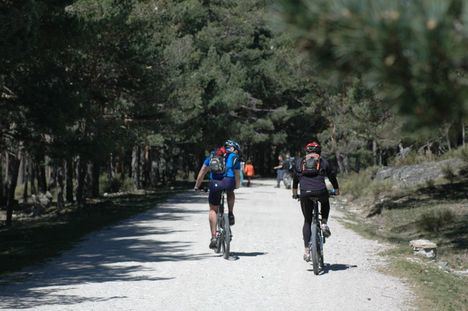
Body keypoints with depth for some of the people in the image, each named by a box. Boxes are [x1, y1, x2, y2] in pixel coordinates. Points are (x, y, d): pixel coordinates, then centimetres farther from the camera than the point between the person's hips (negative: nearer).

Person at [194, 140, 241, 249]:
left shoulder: (213, 155, 27)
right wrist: (237, 186, 36)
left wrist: (197, 186, 31)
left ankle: (213, 237, 4)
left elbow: (202, 171, 24)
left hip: (215, 183, 1)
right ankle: (231, 214, 21)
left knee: (213, 210, 13)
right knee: (230, 194, 37)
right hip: (229, 182, -1)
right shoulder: (234, 157, 20)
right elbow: (237, 175, 17)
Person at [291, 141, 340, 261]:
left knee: (307, 221, 15)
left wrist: (294, 192, 45)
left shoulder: (299, 162, 20)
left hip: (305, 194, 1)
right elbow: (332, 176, 25)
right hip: (320, 191, -1)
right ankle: (324, 223, 14)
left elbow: (295, 178, 30)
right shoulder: (323, 161, 17)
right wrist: (336, 190, 41)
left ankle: (306, 250, 5)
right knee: (325, 202, 37)